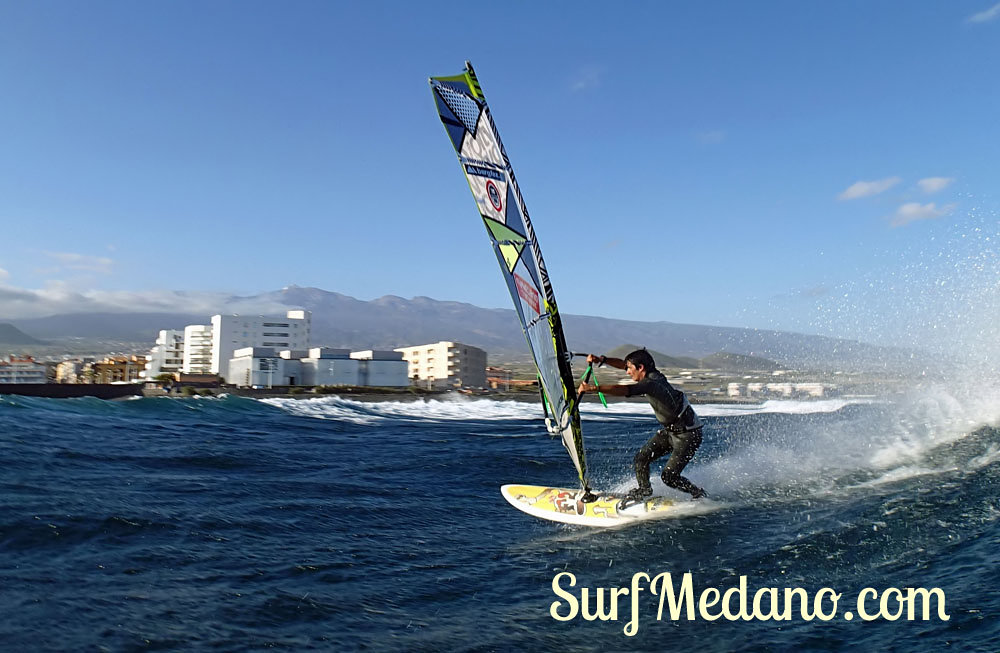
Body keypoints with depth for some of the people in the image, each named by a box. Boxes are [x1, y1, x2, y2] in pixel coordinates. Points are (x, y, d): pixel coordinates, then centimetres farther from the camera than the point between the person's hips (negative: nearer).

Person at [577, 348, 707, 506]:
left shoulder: (651, 384, -28)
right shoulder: (652, 375, -1)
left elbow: (623, 390, -42)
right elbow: (624, 364, 9)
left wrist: (592, 388, -44)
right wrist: (602, 360, -2)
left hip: (688, 435, -9)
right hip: (670, 430, 9)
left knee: (669, 476, -7)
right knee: (641, 458, 2)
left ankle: (700, 495, 15)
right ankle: (644, 489, 24)